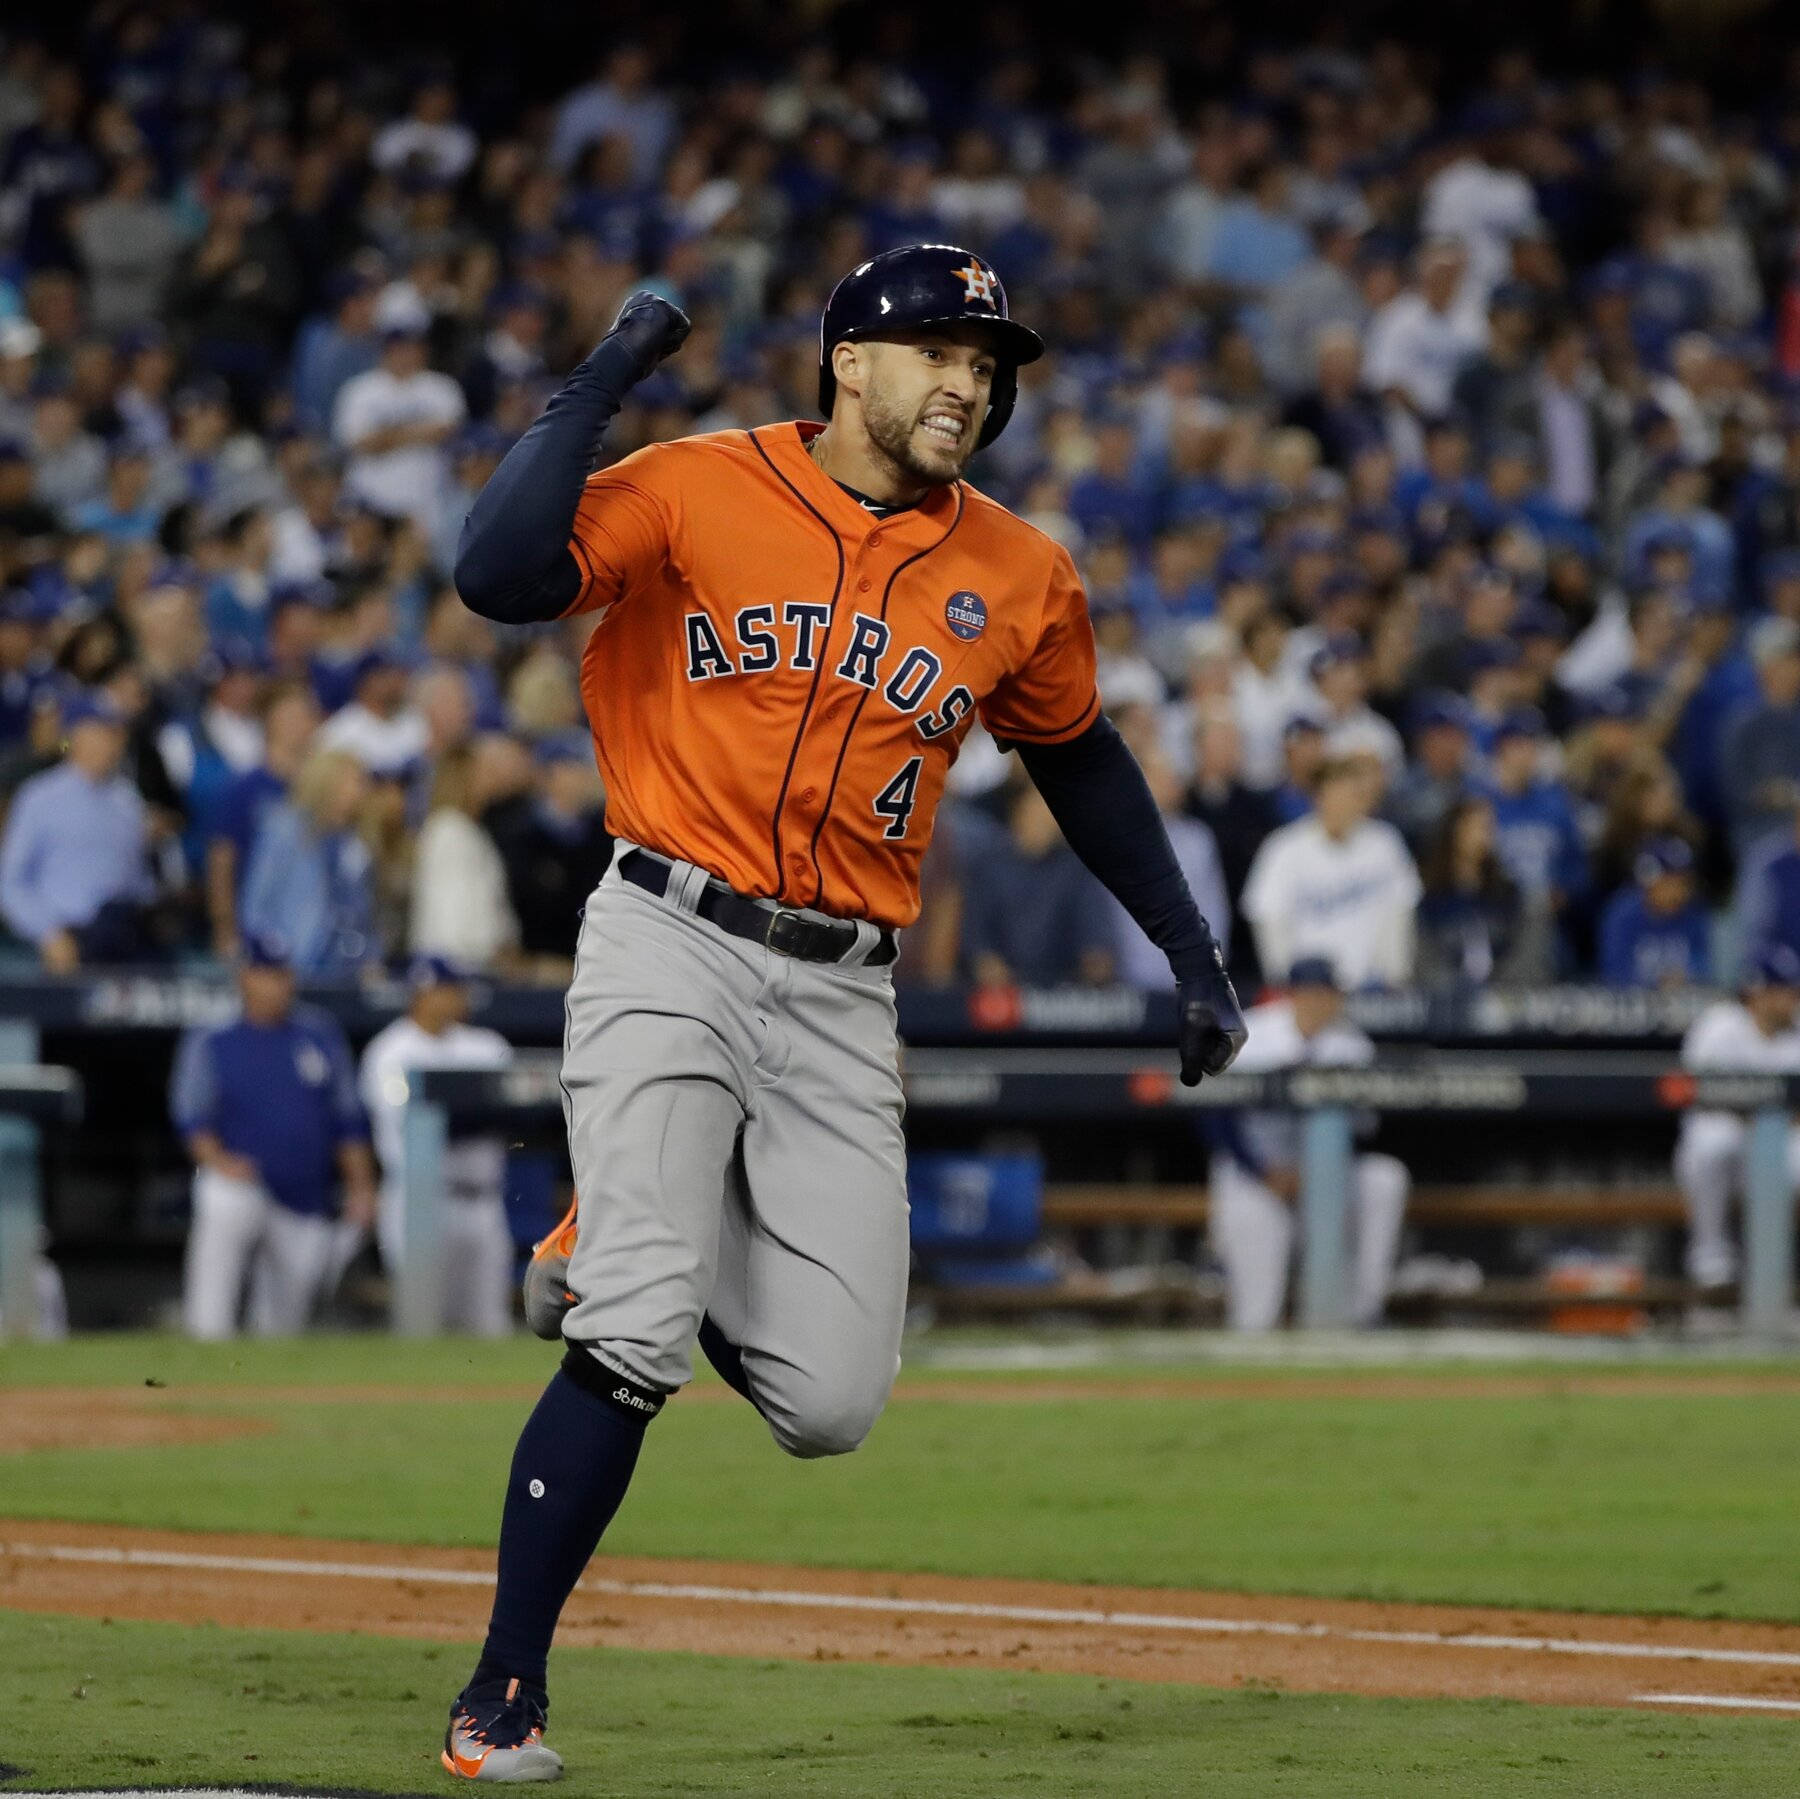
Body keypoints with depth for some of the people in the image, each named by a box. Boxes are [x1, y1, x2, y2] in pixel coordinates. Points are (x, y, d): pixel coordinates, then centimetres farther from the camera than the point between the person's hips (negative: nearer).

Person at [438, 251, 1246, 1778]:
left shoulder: (1022, 580, 8)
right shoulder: (697, 492, -4)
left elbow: (1078, 757, 24)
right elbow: (498, 575, -18)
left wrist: (1191, 952, 21)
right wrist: (605, 378, -15)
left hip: (843, 998, 4)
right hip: (673, 949, -4)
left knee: (829, 1405, -2)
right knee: (635, 1348, -17)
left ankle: (634, 1256, 29)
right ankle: (504, 1694, -5)